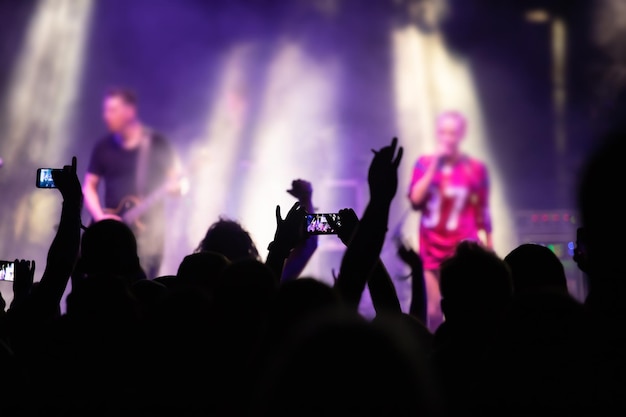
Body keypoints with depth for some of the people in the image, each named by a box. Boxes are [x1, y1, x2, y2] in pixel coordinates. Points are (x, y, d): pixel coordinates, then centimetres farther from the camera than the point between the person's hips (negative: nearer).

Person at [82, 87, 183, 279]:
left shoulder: (158, 144, -2)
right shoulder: (103, 147, 7)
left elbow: (177, 181, 2)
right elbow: (89, 186, 10)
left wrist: (176, 186, -22)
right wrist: (100, 216, -5)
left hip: (147, 231, -3)